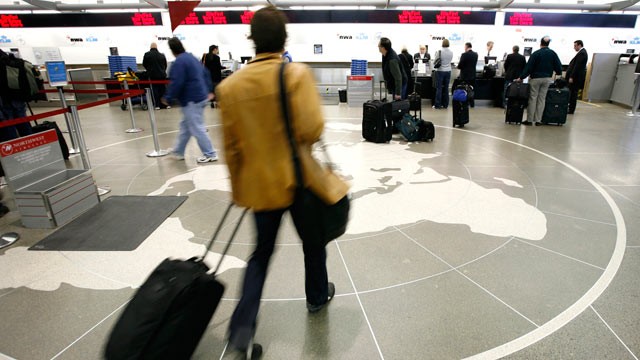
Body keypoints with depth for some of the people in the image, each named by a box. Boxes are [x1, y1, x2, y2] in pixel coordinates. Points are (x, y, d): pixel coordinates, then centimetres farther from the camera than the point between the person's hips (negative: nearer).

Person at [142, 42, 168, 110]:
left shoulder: (147, 54, -3)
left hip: (152, 75, -2)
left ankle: (157, 105, -1)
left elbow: (144, 64, 5)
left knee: (155, 90, 2)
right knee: (163, 89, 8)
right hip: (162, 75, 2)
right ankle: (164, 104, 10)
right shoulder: (162, 55, 2)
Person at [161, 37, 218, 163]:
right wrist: (208, 91, 26)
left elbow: (176, 83, -21)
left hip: (192, 99, -10)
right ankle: (178, 151, 30)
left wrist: (168, 98, -10)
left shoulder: (179, 62, -16)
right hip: (200, 96, 10)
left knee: (197, 129, -3)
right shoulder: (192, 57, 14)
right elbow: (205, 75, 19)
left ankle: (210, 154, 2)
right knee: (185, 126, 19)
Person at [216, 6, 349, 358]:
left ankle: (242, 327, 13)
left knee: (262, 251, 18)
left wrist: (237, 185, 13)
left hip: (259, 183, 3)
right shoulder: (297, 73, -13)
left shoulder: (229, 85, -3)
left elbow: (231, 145, 1)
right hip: (298, 178, -3)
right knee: (312, 240, 22)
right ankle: (317, 295, 44)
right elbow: (312, 129, -22)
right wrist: (300, 136, 2)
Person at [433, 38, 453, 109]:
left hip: (440, 71, -4)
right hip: (448, 71, 4)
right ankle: (445, 104, 11)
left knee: (439, 88, -1)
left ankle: (438, 105, -1)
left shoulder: (439, 52, -13)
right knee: (446, 88, 8)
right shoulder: (451, 53, 1)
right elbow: (450, 61, 14)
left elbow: (435, 61, -5)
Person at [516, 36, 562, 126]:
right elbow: (558, 66, 4)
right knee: (542, 99, 8)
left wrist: (521, 77, -9)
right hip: (547, 78, 4)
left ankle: (529, 120, 1)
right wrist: (558, 72, 25)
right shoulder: (553, 53, 2)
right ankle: (538, 120, 8)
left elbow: (529, 67, -13)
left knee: (532, 99, 1)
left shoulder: (536, 53, -10)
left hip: (535, 78, -4)